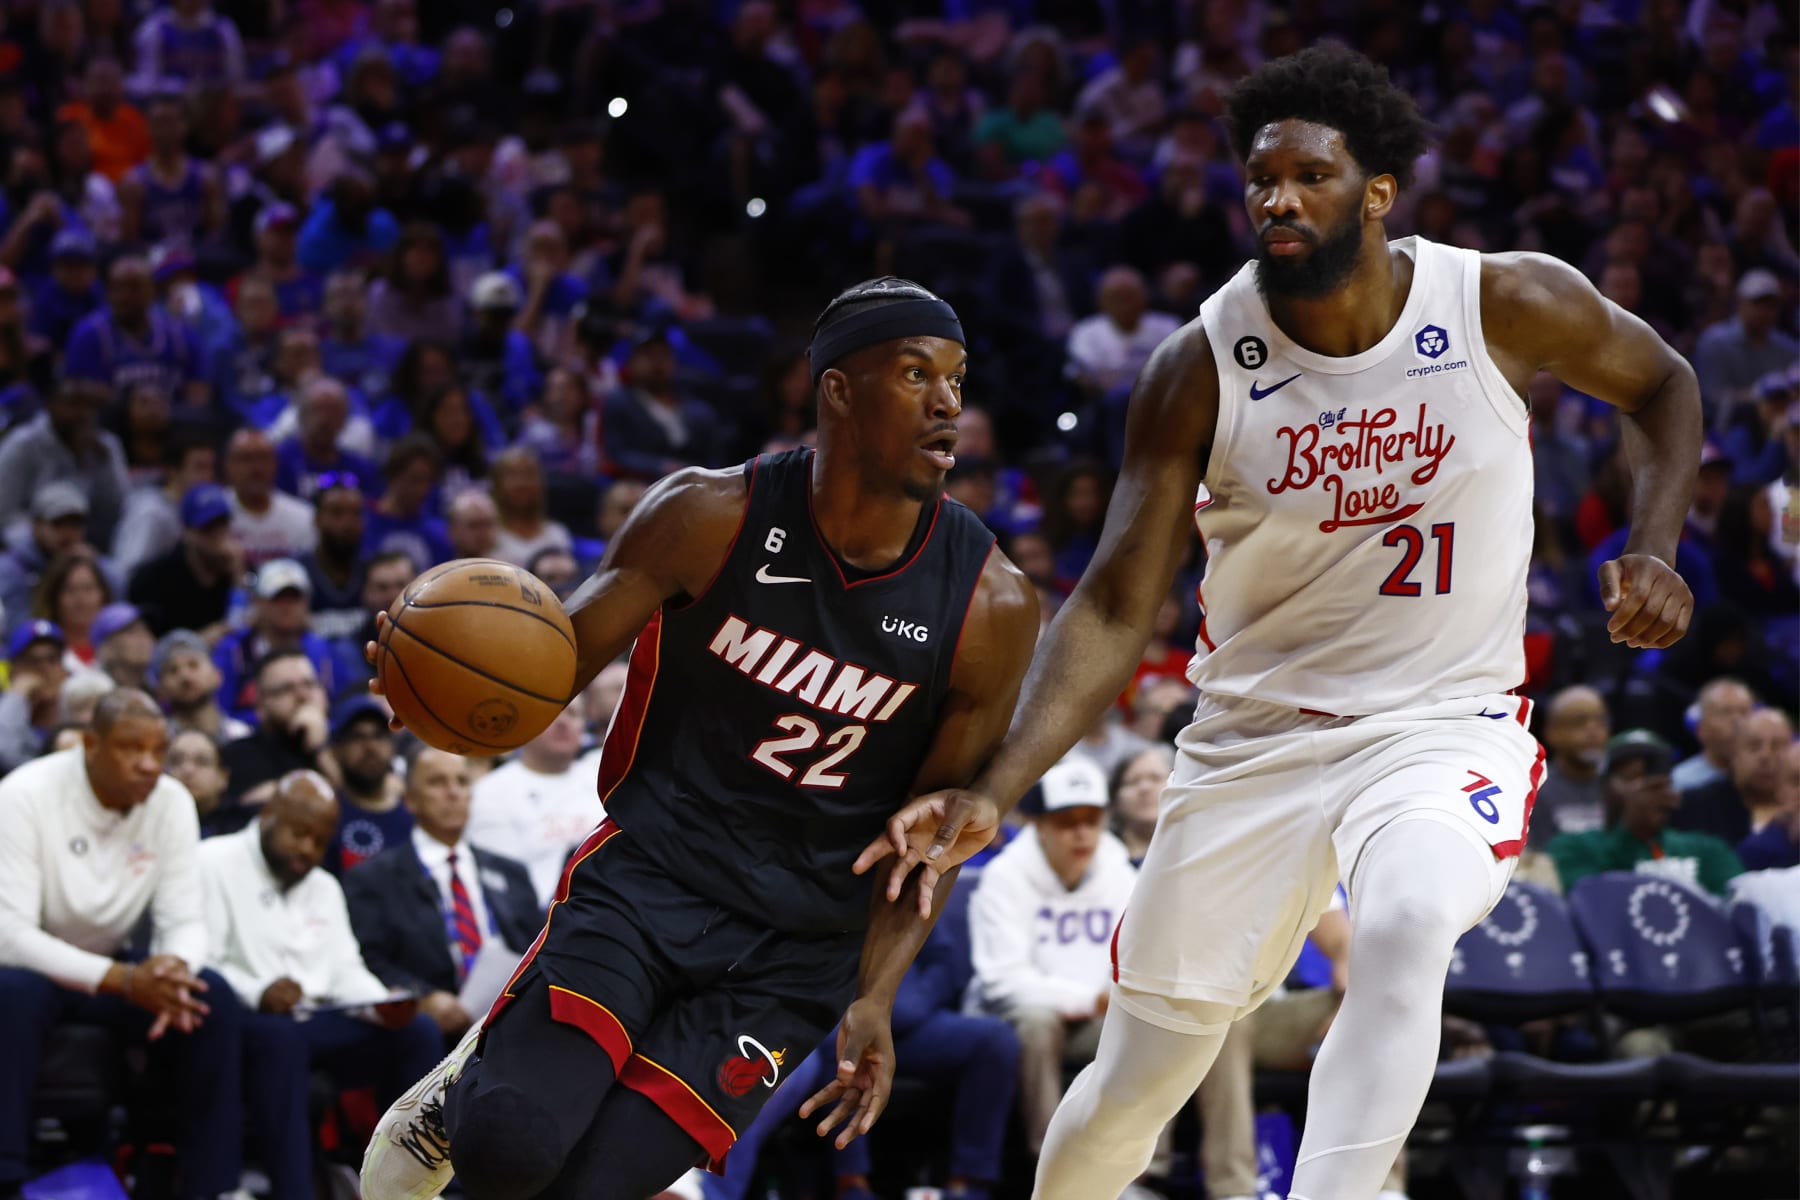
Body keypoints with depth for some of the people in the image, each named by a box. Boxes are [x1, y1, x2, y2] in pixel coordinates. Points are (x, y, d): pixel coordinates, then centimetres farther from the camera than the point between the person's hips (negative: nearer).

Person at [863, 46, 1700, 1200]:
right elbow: (1118, 606, -11)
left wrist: (1654, 554, -6)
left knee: (1405, 930, -37)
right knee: (1136, 1083, 8)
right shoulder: (1202, 367, -11)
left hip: (1443, 725, -1)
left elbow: (1663, 385, 11)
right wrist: (995, 794, -23)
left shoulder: (1507, 304, -11)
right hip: (1254, 741, 1)